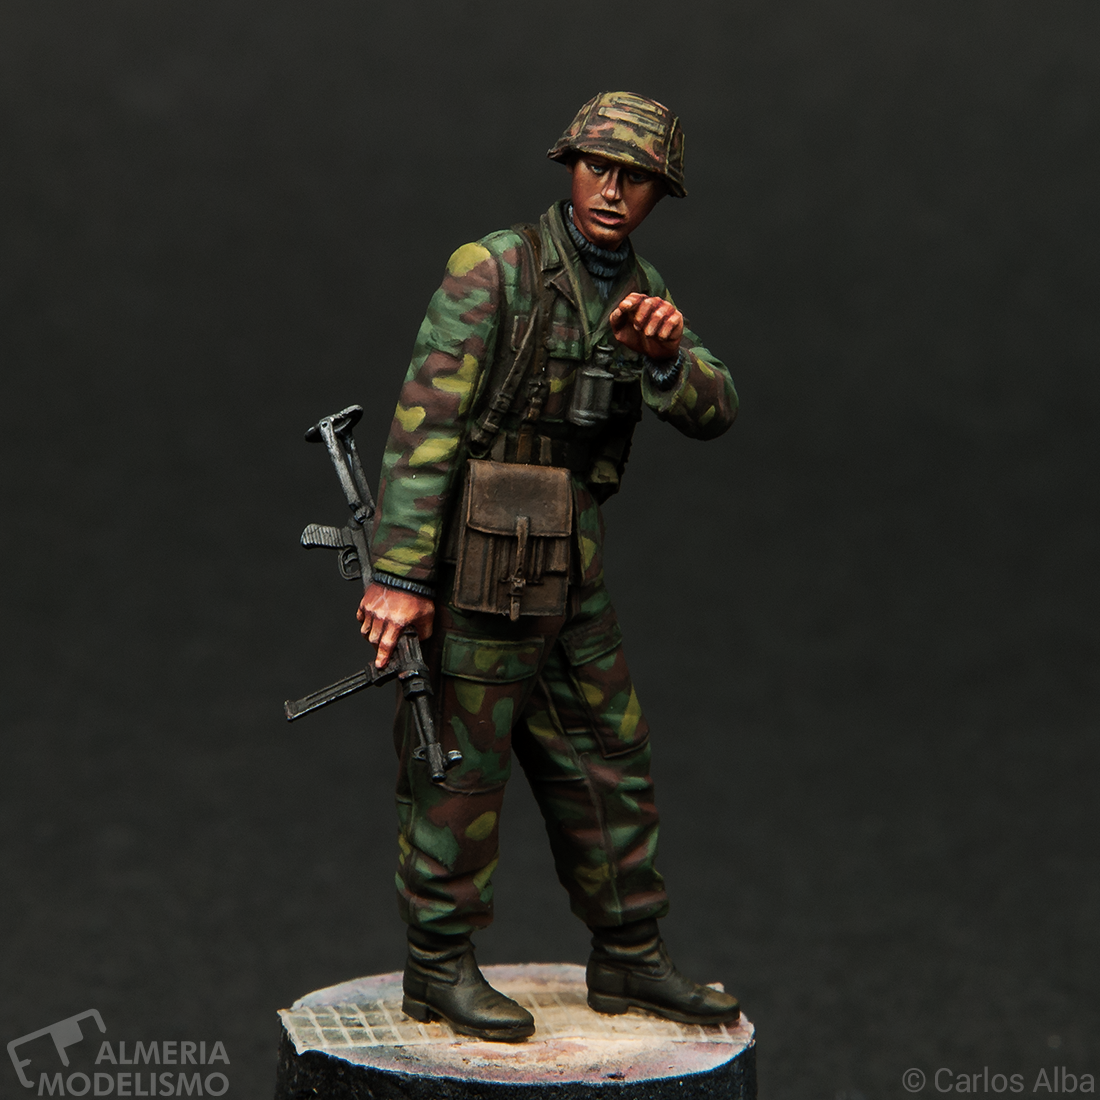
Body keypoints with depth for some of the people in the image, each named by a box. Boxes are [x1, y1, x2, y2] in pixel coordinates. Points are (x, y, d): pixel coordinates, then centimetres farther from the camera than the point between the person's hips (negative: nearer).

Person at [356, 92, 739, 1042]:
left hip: (567, 569, 8)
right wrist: (398, 574, -22)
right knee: (462, 762, -1)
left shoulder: (638, 289, 10)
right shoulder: (496, 269, -12)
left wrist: (667, 353, -22)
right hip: (470, 559, -7)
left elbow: (713, 413, 1)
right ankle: (439, 969, 9)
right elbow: (426, 420, -17)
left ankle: (628, 962, 21)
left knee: (607, 759, 11)